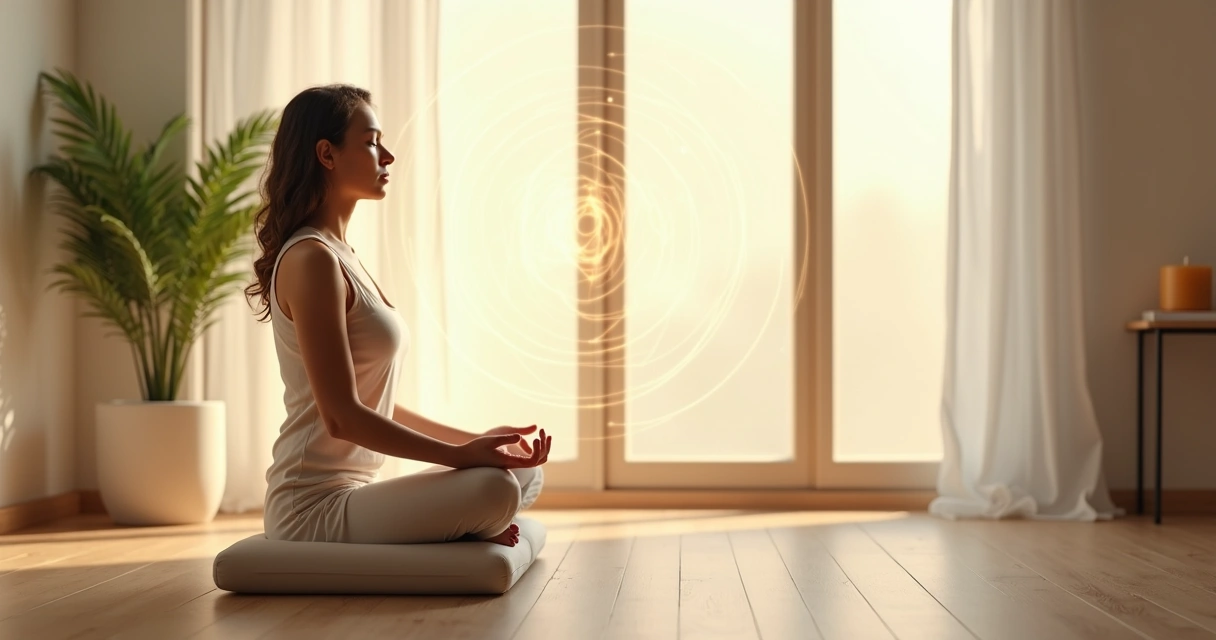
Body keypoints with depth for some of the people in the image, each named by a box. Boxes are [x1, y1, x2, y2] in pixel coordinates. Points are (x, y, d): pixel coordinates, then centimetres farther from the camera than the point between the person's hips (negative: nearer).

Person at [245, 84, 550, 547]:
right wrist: (461, 454, -19)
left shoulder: (339, 255, 16)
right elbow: (342, 417, -21)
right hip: (316, 506, -10)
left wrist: (476, 442, 12)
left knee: (525, 471, 10)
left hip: (355, 491, 10)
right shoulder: (311, 259, -15)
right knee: (493, 488, -28)